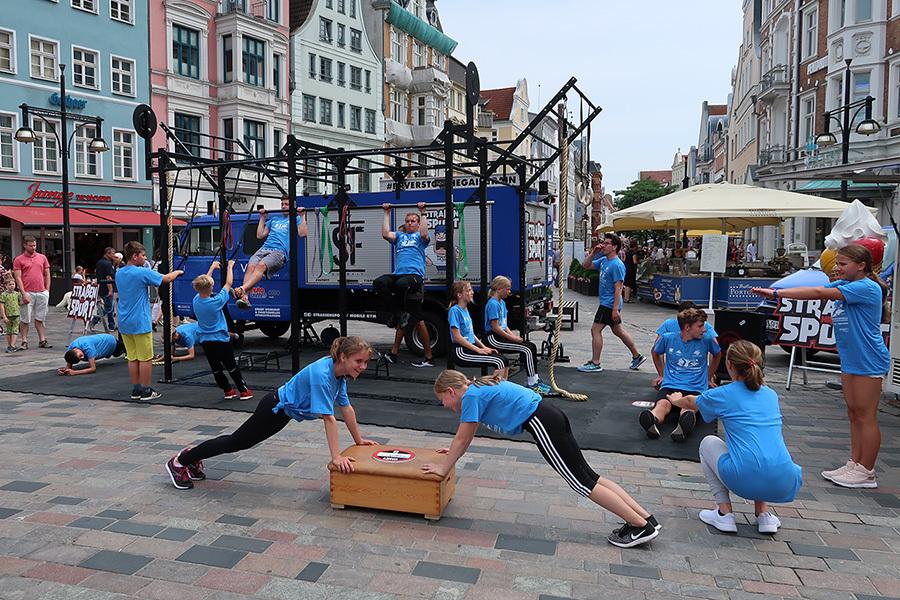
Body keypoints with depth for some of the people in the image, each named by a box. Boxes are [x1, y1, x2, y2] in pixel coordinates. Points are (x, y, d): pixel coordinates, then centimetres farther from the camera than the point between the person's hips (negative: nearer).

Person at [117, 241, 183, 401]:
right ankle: (146, 391, 6)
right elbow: (166, 278, -4)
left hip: (124, 323, 8)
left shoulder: (119, 273, 8)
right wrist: (177, 272, 16)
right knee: (145, 358, 1)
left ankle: (136, 390, 17)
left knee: (132, 358, 12)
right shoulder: (142, 273, -15)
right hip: (140, 323, -7)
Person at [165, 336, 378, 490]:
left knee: (239, 442, 22)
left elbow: (346, 408, 3)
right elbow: (328, 418, -37)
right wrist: (336, 457, -36)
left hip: (283, 411, 8)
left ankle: (192, 457, 40)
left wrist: (359, 440, 8)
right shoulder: (321, 375, -35)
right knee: (237, 441, 9)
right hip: (275, 409, -8)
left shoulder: (339, 372, -7)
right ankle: (179, 462, 27)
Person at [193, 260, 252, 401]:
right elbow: (228, 284, -8)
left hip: (204, 340, 5)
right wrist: (230, 267, 6)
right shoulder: (216, 301, -20)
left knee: (215, 368, 12)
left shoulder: (196, 300, -5)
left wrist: (212, 267, 23)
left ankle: (228, 391, 19)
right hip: (221, 340, -5)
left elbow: (203, 283, 12)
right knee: (232, 367, 4)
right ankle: (244, 391, 10)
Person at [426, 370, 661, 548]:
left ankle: (641, 526, 2)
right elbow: (468, 434, 34)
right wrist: (454, 451, 41)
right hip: (550, 416, 9)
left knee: (582, 482, -2)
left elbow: (462, 438, -4)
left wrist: (443, 468, 6)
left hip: (540, 423, -9)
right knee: (588, 475, 10)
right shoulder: (478, 388, 20)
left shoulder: (471, 396, -8)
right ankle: (646, 518, 11)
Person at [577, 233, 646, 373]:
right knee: (618, 330, 16)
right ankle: (637, 356, 27)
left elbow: (618, 288, -22)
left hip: (610, 304, -9)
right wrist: (594, 252, 1)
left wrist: (615, 309, -25)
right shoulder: (603, 260, 8)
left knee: (595, 329, -6)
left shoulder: (617, 265, -18)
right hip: (606, 302, 9)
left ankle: (595, 363, 1)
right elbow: (586, 265, 16)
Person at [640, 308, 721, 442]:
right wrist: (661, 374, 29)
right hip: (670, 385, 1)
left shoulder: (707, 339, 7)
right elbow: (655, 353, 28)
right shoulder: (667, 338, 7)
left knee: (689, 408, -39)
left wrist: (709, 378, 31)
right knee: (662, 404, -37)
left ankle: (684, 426, -71)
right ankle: (652, 422, -69)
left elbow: (717, 354, 28)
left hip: (696, 389, 0)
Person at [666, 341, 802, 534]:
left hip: (745, 481, -5)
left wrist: (677, 400, 53)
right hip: (784, 486, 5)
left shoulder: (724, 395, 6)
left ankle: (725, 513, 16)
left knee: (708, 443, 23)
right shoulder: (771, 395, 18)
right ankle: (763, 513, 22)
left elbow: (691, 402, 29)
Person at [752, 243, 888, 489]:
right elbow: (817, 291, 3)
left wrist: (777, 294, -25)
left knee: (865, 415, -1)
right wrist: (775, 292, -10)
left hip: (868, 362, -9)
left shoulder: (867, 288, -18)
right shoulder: (844, 285, 10)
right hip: (850, 360, 9)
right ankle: (854, 464, 22)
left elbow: (819, 293, -24)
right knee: (854, 413, 13)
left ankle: (866, 473, 9)